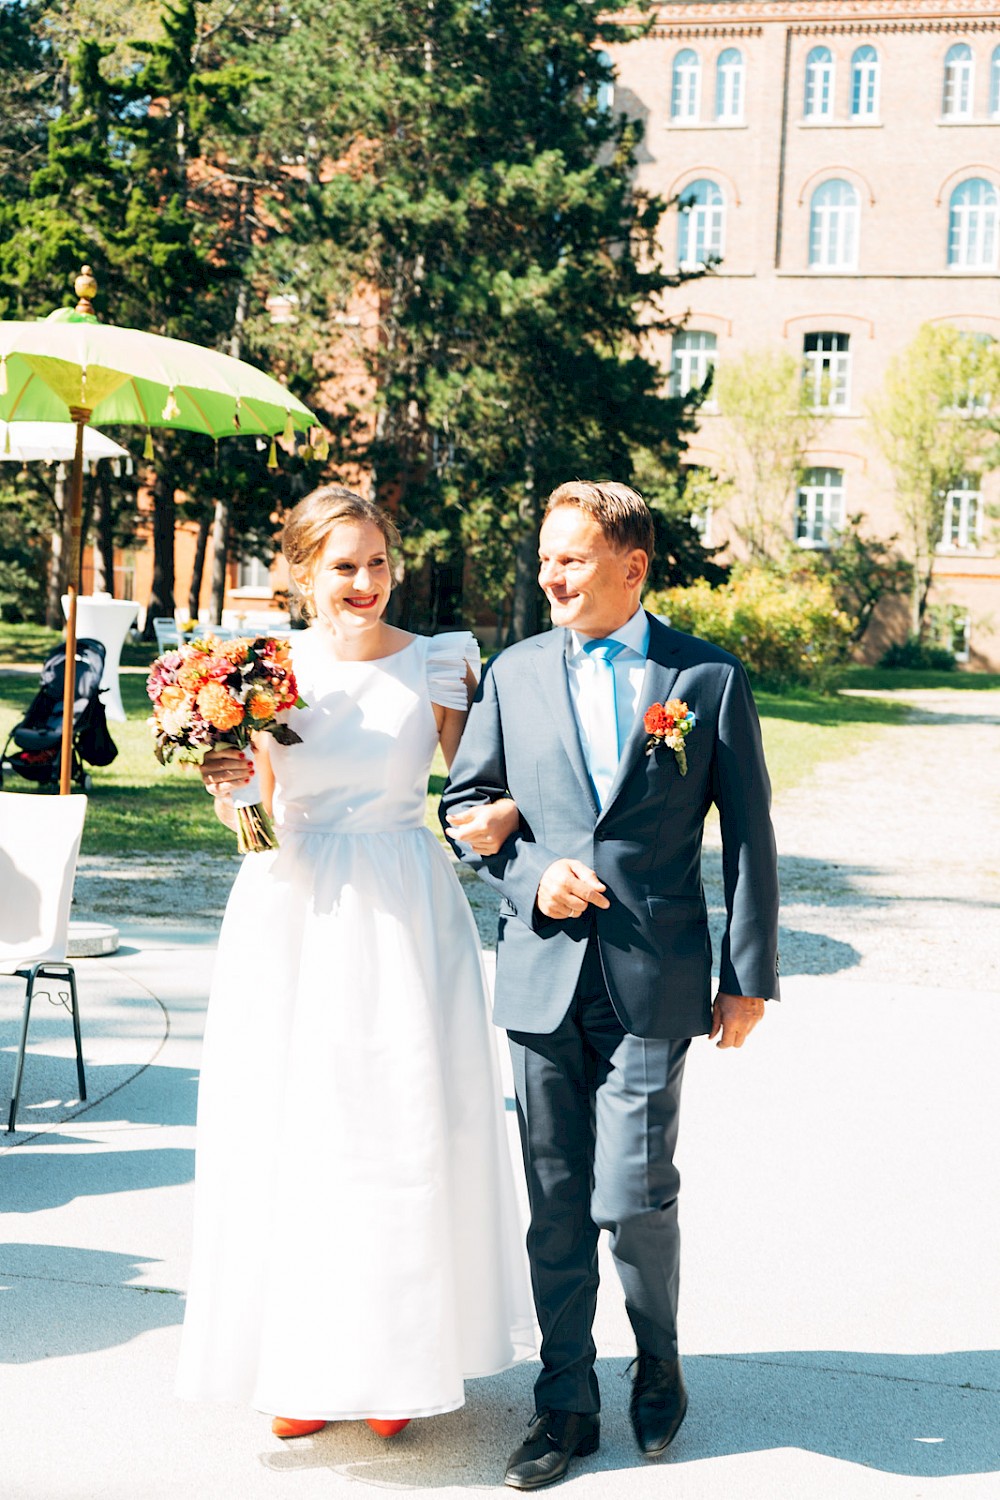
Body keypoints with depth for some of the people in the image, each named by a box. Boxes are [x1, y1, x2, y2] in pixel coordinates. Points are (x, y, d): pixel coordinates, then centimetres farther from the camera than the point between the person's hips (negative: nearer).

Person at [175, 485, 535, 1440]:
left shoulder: (435, 666, -1)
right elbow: (259, 813, 6)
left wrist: (501, 812, -16)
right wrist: (230, 783, -14)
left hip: (403, 916, -1)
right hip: (293, 917, 1)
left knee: (405, 1129, 4)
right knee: (290, 1133, 6)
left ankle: (396, 1355, 22)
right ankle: (300, 1360, 21)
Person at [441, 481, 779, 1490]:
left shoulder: (709, 678, 0)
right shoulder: (514, 674, 7)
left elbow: (747, 834, 2)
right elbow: (465, 803, 13)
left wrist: (749, 976, 0)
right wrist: (529, 875, -6)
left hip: (653, 979, -3)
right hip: (543, 976, 3)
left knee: (634, 1199, -5)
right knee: (556, 1206, 8)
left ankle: (659, 1360, 25)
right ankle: (565, 1405, 23)